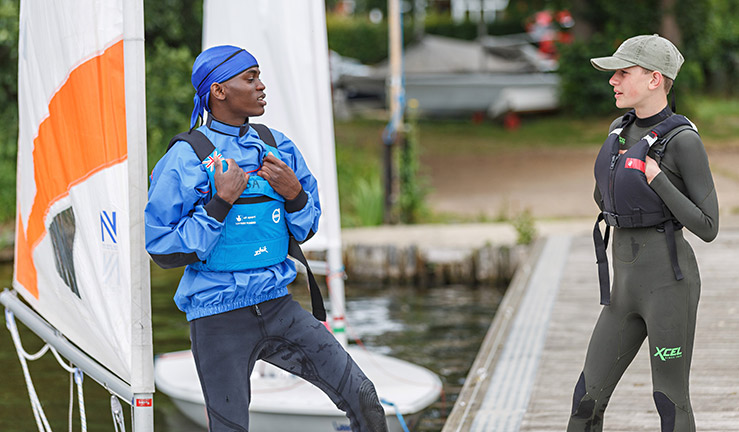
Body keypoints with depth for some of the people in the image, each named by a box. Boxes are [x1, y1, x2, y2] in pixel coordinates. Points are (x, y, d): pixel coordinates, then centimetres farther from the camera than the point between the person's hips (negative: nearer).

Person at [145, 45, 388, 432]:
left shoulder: (276, 146, 8)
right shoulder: (185, 160, -10)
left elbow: (306, 230, 15)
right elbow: (164, 251, -13)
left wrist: (293, 193, -6)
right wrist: (221, 202, -19)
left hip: (277, 307, 5)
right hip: (218, 317, -5)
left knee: (363, 399, -5)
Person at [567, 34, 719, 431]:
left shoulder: (685, 141, -11)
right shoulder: (620, 130, 11)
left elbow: (707, 228, -12)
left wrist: (656, 179, -17)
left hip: (669, 283, -7)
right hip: (625, 287, 7)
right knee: (587, 398, 6)